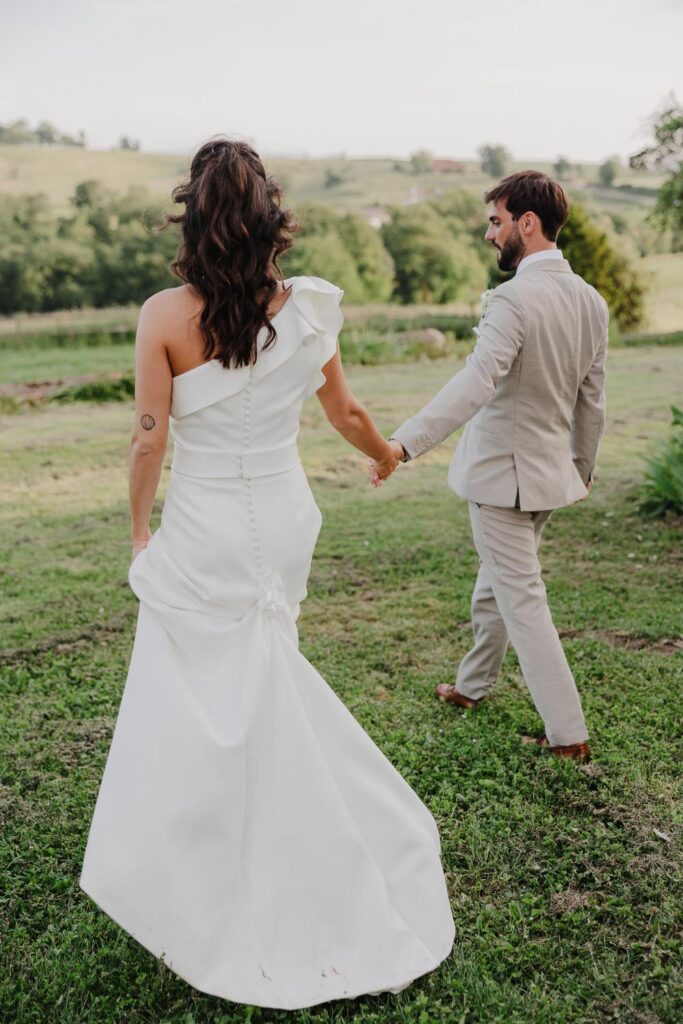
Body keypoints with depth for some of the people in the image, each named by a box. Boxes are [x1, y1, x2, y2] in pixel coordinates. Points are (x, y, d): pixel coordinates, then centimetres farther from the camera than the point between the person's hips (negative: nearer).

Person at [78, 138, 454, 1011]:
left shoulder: (164, 316, -15)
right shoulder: (305, 309, -5)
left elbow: (149, 438, -11)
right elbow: (345, 414, 6)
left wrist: (139, 527, 5)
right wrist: (387, 454, 27)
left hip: (202, 533, -4)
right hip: (284, 520, 4)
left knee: (206, 707, 12)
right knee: (261, 700, 23)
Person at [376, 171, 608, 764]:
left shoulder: (515, 299, -22)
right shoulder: (591, 301, 4)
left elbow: (476, 383, -35)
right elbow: (593, 400, 11)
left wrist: (405, 443, -41)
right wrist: (583, 466, 24)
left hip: (503, 473, -8)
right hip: (551, 470, 8)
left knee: (523, 601, 1)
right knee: (497, 583, 23)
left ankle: (569, 734, 6)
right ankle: (473, 686, 42)